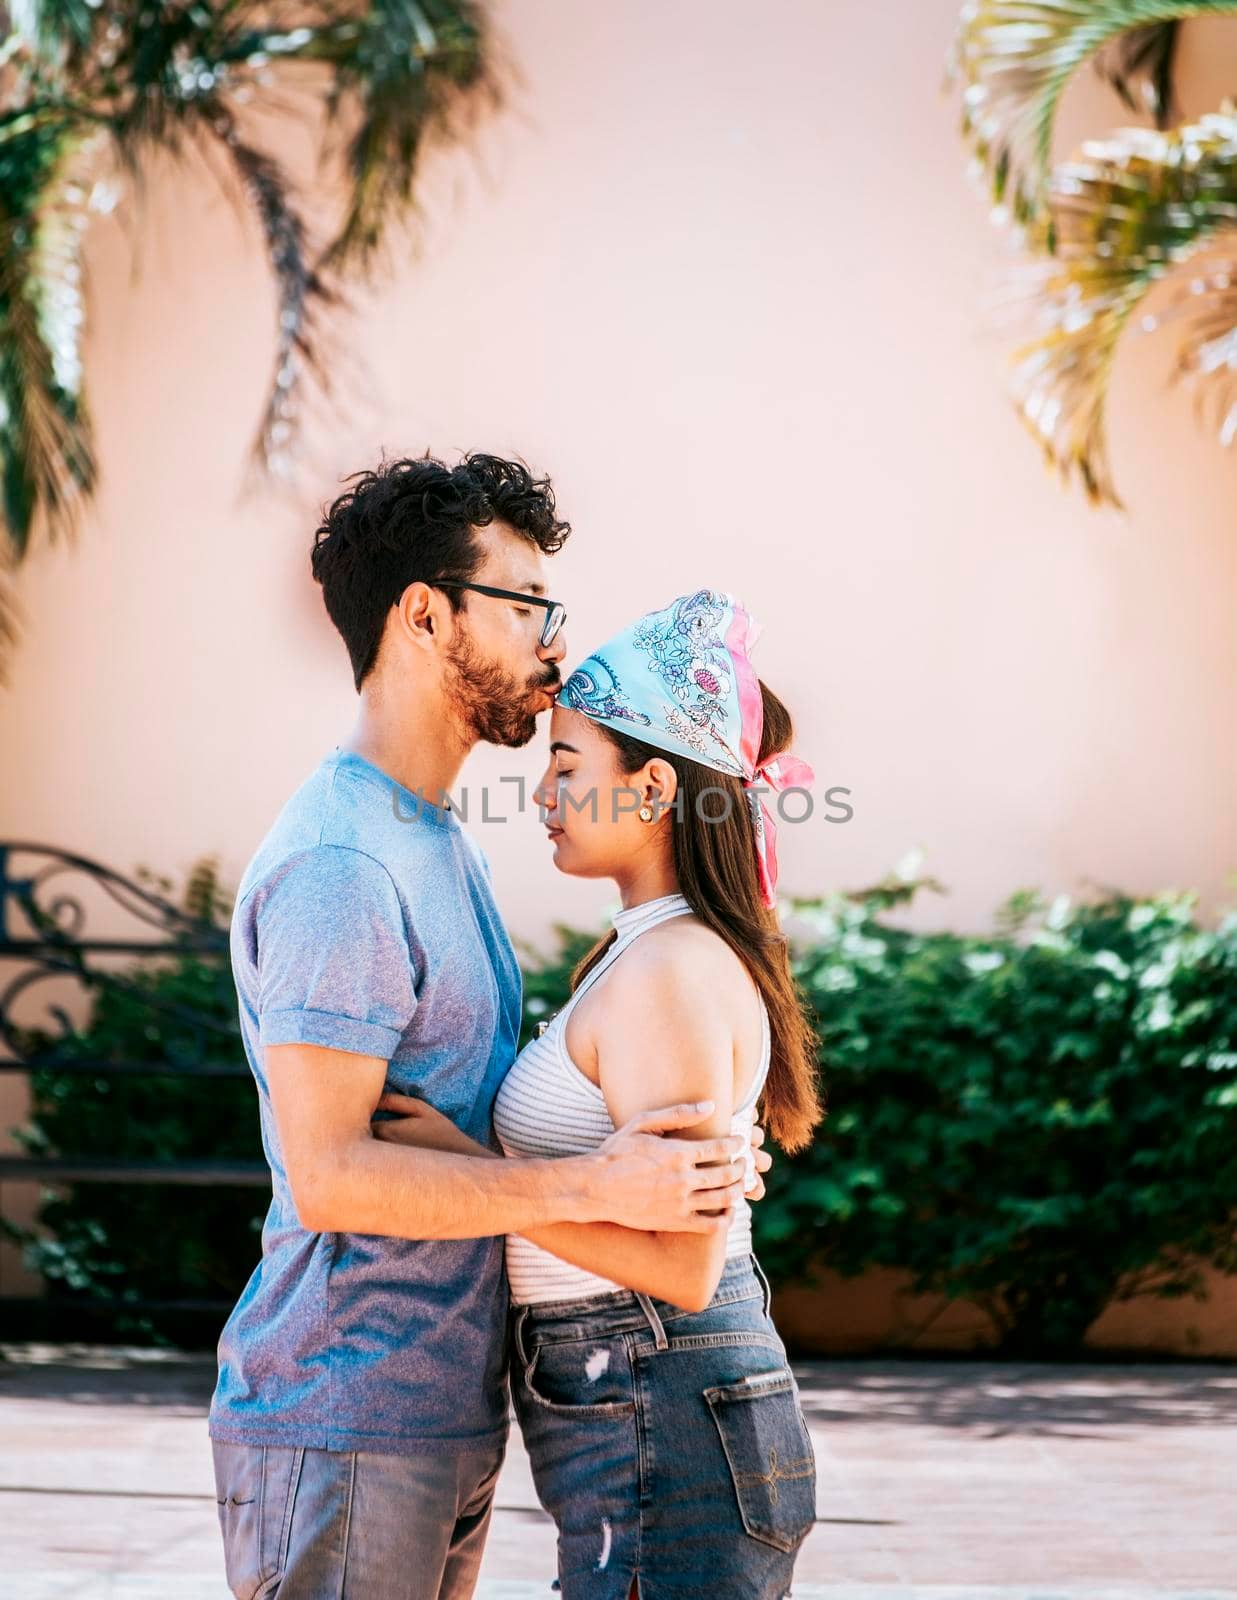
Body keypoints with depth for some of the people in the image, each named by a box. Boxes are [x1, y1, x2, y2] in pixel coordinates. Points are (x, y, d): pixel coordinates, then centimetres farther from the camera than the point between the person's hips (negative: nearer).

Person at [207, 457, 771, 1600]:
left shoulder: (442, 845, 16)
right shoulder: (336, 868, -18)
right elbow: (330, 1175, -23)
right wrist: (591, 1186, -25)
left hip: (443, 1414, 10)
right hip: (343, 1424, -10)